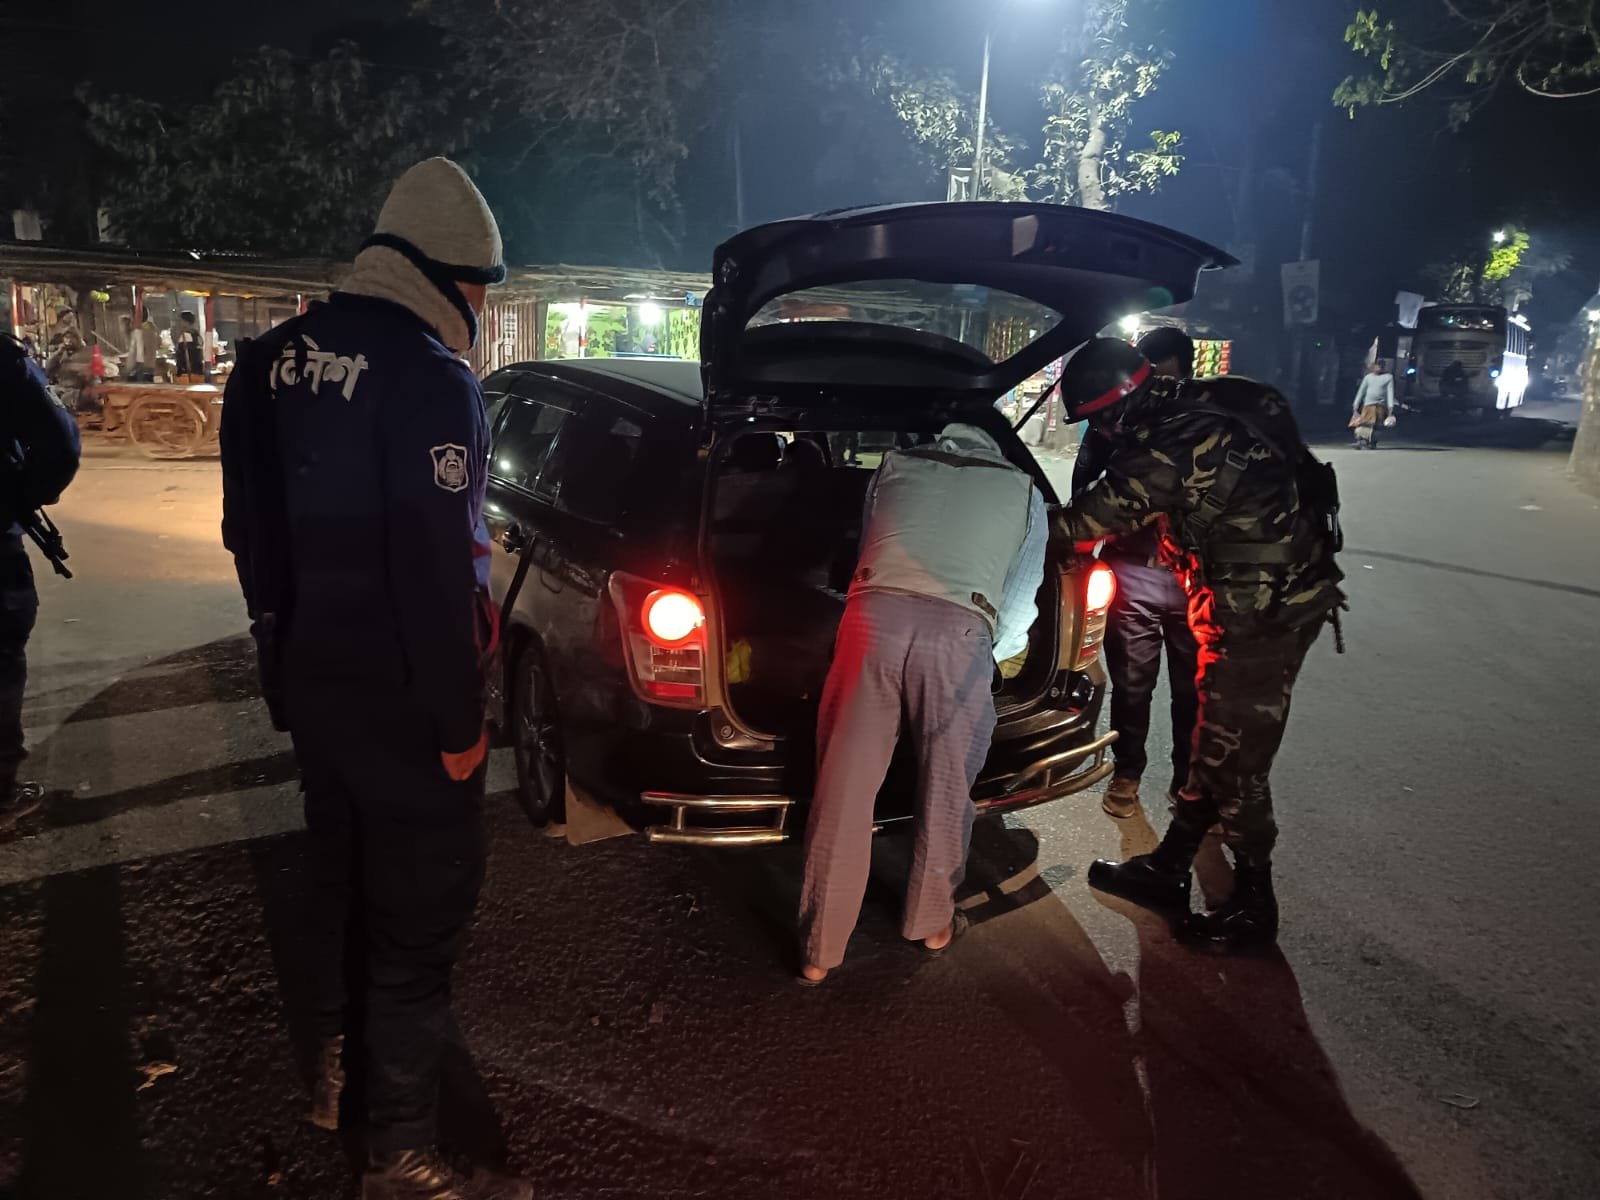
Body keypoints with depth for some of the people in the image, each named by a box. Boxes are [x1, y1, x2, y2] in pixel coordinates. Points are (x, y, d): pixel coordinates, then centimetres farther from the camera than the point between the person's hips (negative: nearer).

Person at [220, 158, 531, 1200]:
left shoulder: (272, 364, 8)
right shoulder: (429, 378, -20)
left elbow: (252, 530, 14)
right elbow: (437, 571, -23)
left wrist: (286, 653, 22)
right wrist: (459, 723, -16)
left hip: (312, 686, 9)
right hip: (404, 709, -9)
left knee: (342, 885, 25)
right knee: (420, 920, 4)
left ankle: (337, 1074, 44)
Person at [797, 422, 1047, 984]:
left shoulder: (895, 465, 29)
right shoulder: (1024, 491, 26)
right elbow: (1020, 599, 25)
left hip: (875, 614, 1)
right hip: (960, 633, -1)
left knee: (843, 793, 9)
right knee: (946, 791, 18)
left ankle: (821, 952, 20)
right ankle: (931, 924, 37)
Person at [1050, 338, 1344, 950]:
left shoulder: (1173, 442, -24)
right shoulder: (1200, 407, 6)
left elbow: (1103, 512, -13)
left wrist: (1044, 527, 5)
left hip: (1266, 610, -10)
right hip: (1255, 601, 10)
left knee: (1233, 756, 1)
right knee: (1214, 740, 16)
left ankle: (1253, 904, 17)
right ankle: (1168, 867, 30)